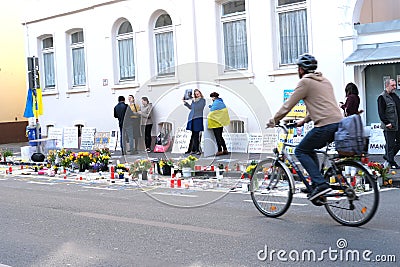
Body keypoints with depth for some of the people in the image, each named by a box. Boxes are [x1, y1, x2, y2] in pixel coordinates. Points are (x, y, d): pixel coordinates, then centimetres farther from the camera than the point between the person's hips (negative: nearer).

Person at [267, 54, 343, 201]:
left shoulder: (305, 82, -2)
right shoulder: (324, 81, 24)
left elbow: (288, 105, 0)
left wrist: (273, 121, 12)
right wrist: (303, 120, 36)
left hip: (325, 125, -9)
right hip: (339, 123, 9)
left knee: (300, 151, 3)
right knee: (309, 150, 23)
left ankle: (320, 184, -9)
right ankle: (317, 186, 19)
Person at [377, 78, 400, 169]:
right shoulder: (382, 97, -10)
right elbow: (381, 113, -15)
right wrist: (387, 123, -19)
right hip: (389, 126, -8)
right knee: (390, 145, 0)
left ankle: (387, 156, 30)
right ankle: (392, 163, 8)